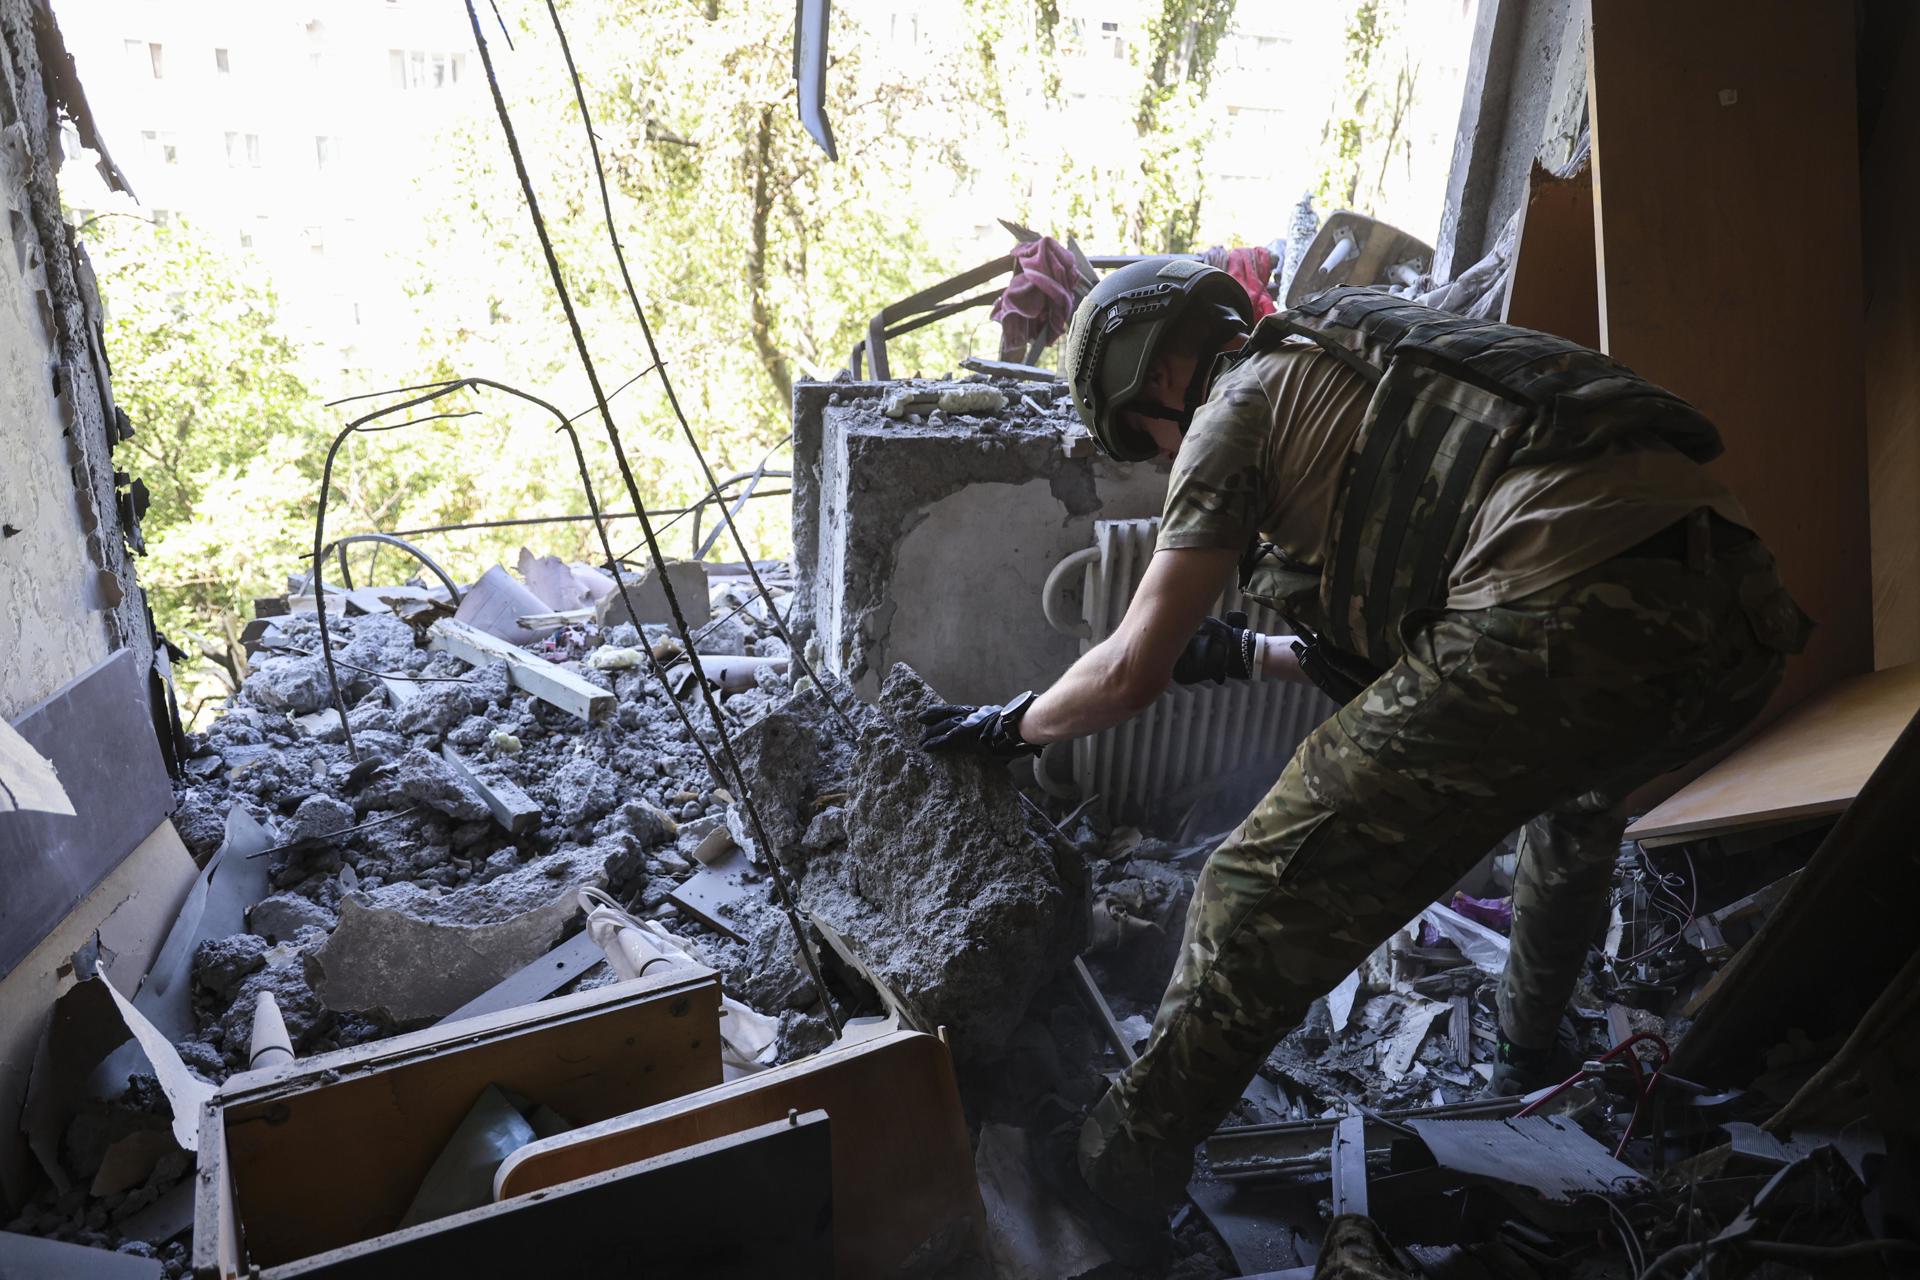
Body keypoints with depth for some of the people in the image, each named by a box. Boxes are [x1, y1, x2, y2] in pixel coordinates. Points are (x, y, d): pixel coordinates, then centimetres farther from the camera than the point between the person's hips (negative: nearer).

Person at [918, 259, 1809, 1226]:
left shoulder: (1241, 403, 8)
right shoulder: (1358, 357, 32)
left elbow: (1132, 672, 7)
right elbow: (1393, 626, 39)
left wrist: (1009, 726, 25)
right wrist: (1245, 654, 48)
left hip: (1572, 620, -10)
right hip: (1735, 616, 10)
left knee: (1269, 894, -1)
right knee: (1581, 778, 41)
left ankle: (1128, 1168, 15)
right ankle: (1530, 1058, 59)